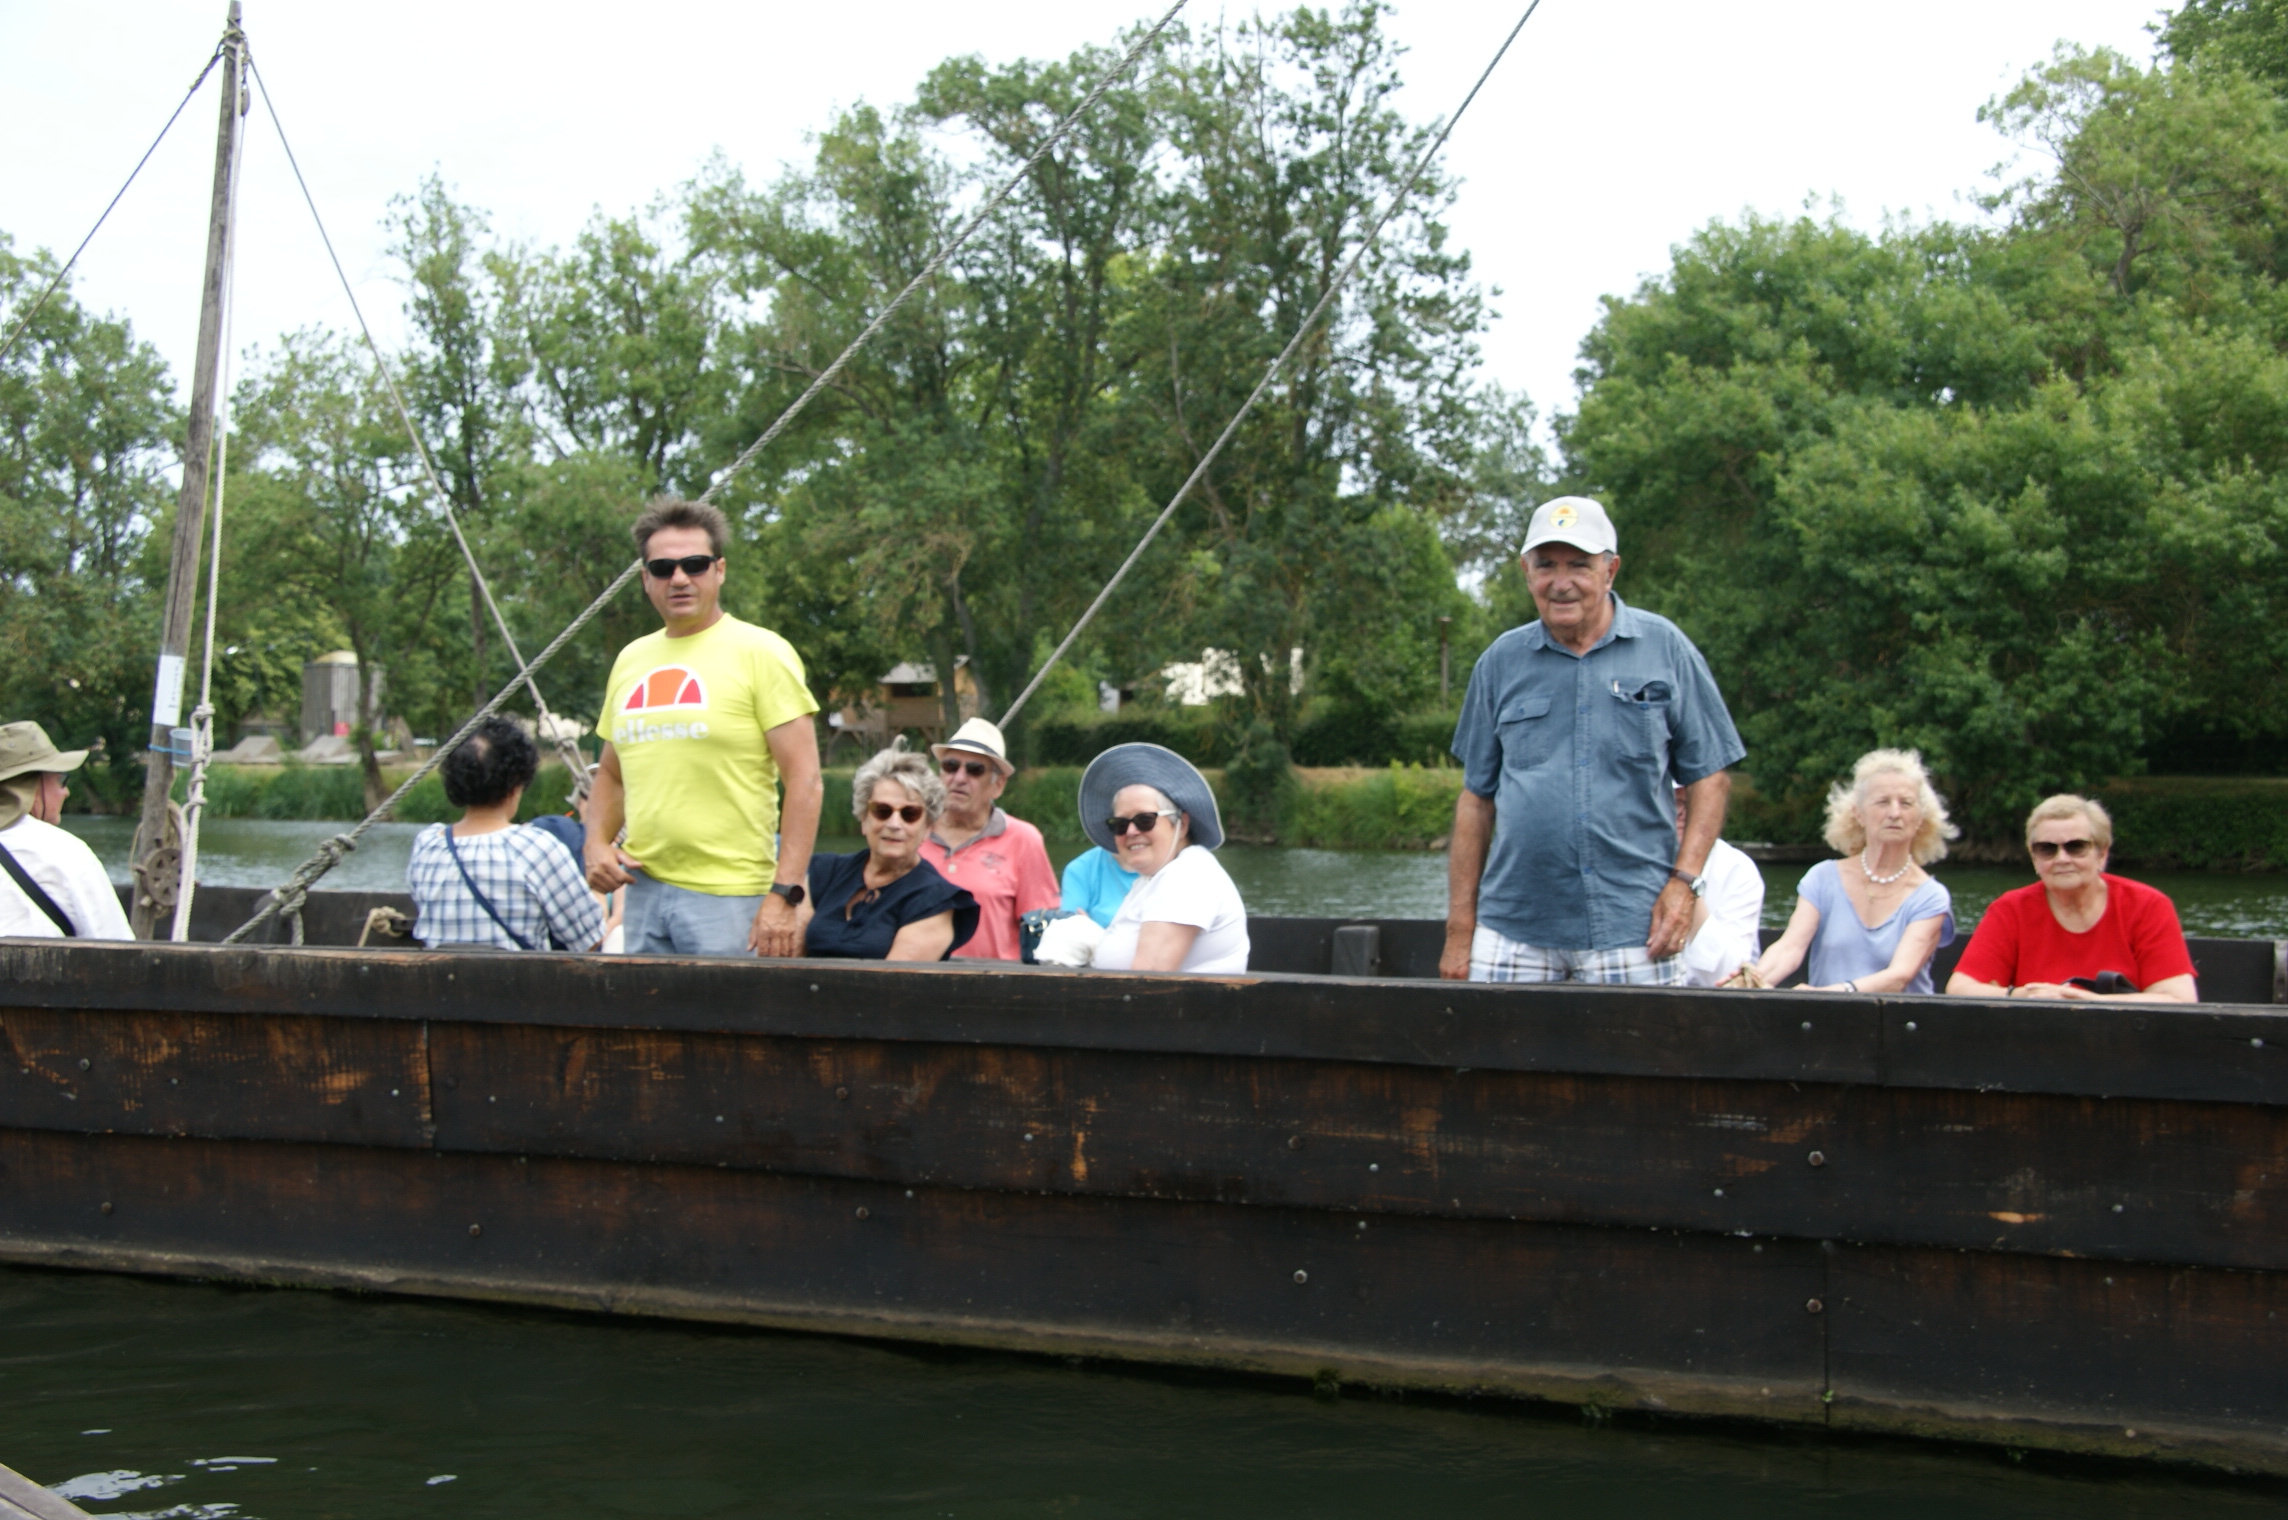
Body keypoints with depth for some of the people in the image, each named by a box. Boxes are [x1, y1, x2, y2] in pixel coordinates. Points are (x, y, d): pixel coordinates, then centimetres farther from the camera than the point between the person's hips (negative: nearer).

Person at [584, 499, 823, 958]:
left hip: (728, 899, -6)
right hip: (642, 891, 6)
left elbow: (805, 781, -10)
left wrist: (783, 896, -18)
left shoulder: (759, 652, -4)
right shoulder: (630, 661, 14)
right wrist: (597, 842, 5)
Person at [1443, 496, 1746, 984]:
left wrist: (1685, 881, -7)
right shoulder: (1502, 661, 9)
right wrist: (1460, 927, 7)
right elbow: (1477, 797, 11)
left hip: (1630, 926, -2)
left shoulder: (1665, 648, 4)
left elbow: (1708, 775, 6)